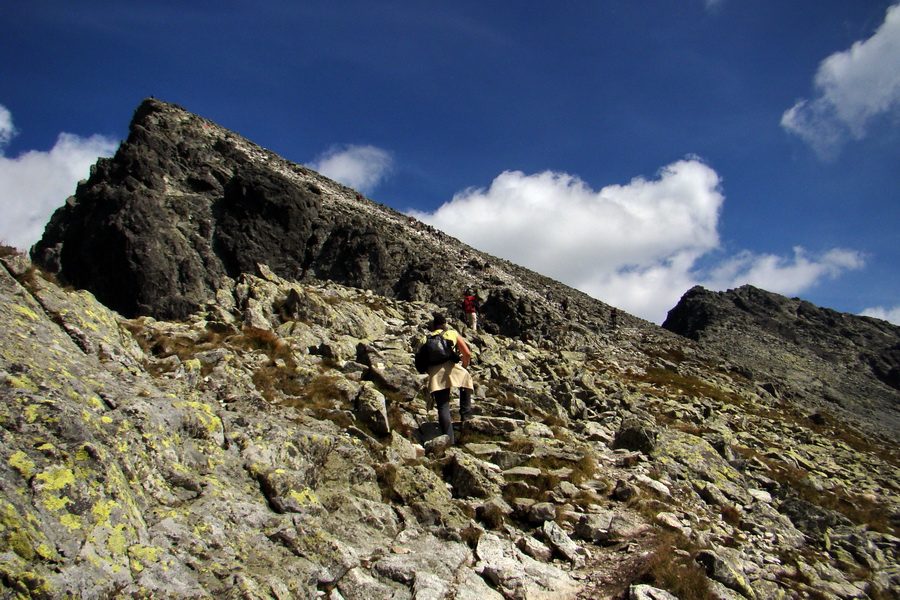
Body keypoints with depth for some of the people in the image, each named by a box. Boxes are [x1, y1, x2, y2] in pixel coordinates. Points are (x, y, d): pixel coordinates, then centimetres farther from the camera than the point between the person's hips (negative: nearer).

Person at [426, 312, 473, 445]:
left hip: (434, 374, 2)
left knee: (443, 406, 3)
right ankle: (465, 413, 22)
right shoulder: (453, 333, 18)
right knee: (466, 378, 30)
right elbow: (467, 354, 11)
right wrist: (464, 367, 26)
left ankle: (449, 438, -2)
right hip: (450, 367, -2)